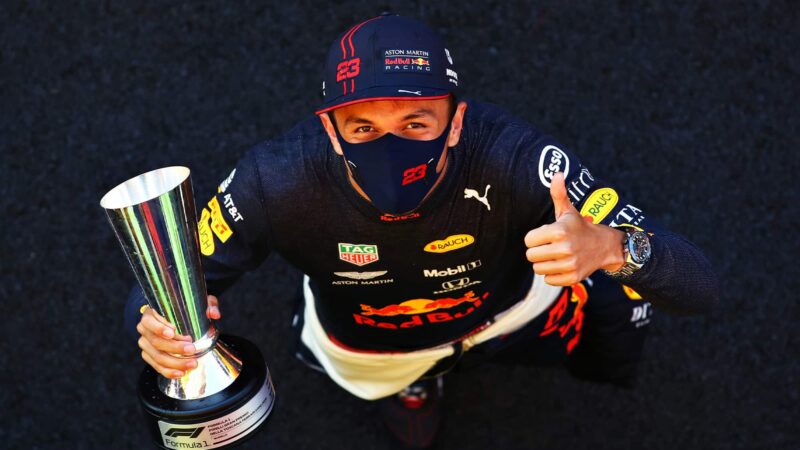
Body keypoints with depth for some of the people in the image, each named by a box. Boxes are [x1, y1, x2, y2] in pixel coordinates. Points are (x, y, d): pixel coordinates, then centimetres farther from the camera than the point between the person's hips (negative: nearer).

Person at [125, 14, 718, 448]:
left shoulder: (509, 161, -43)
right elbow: (157, 292, -28)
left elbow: (700, 285, -44)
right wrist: (158, 323, -54)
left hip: (505, 306, 0)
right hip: (368, 353, 0)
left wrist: (608, 247, -68)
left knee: (626, 291, -10)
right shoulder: (277, 183, -40)